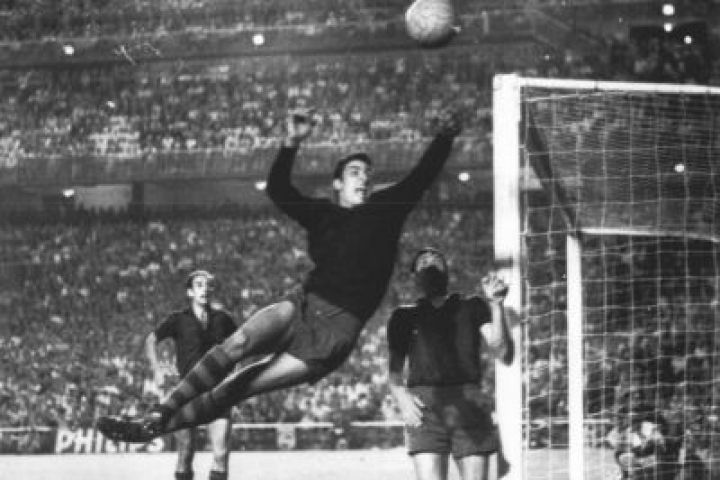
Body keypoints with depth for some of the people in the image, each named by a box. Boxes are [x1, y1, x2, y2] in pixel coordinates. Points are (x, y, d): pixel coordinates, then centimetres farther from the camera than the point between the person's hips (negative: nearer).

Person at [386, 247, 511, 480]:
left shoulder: (471, 307, 20)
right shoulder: (405, 317, 21)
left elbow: (501, 350, 6)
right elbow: (394, 372, 17)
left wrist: (496, 305, -5)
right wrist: (402, 397, -5)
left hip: (469, 406, 1)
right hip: (425, 406, 0)